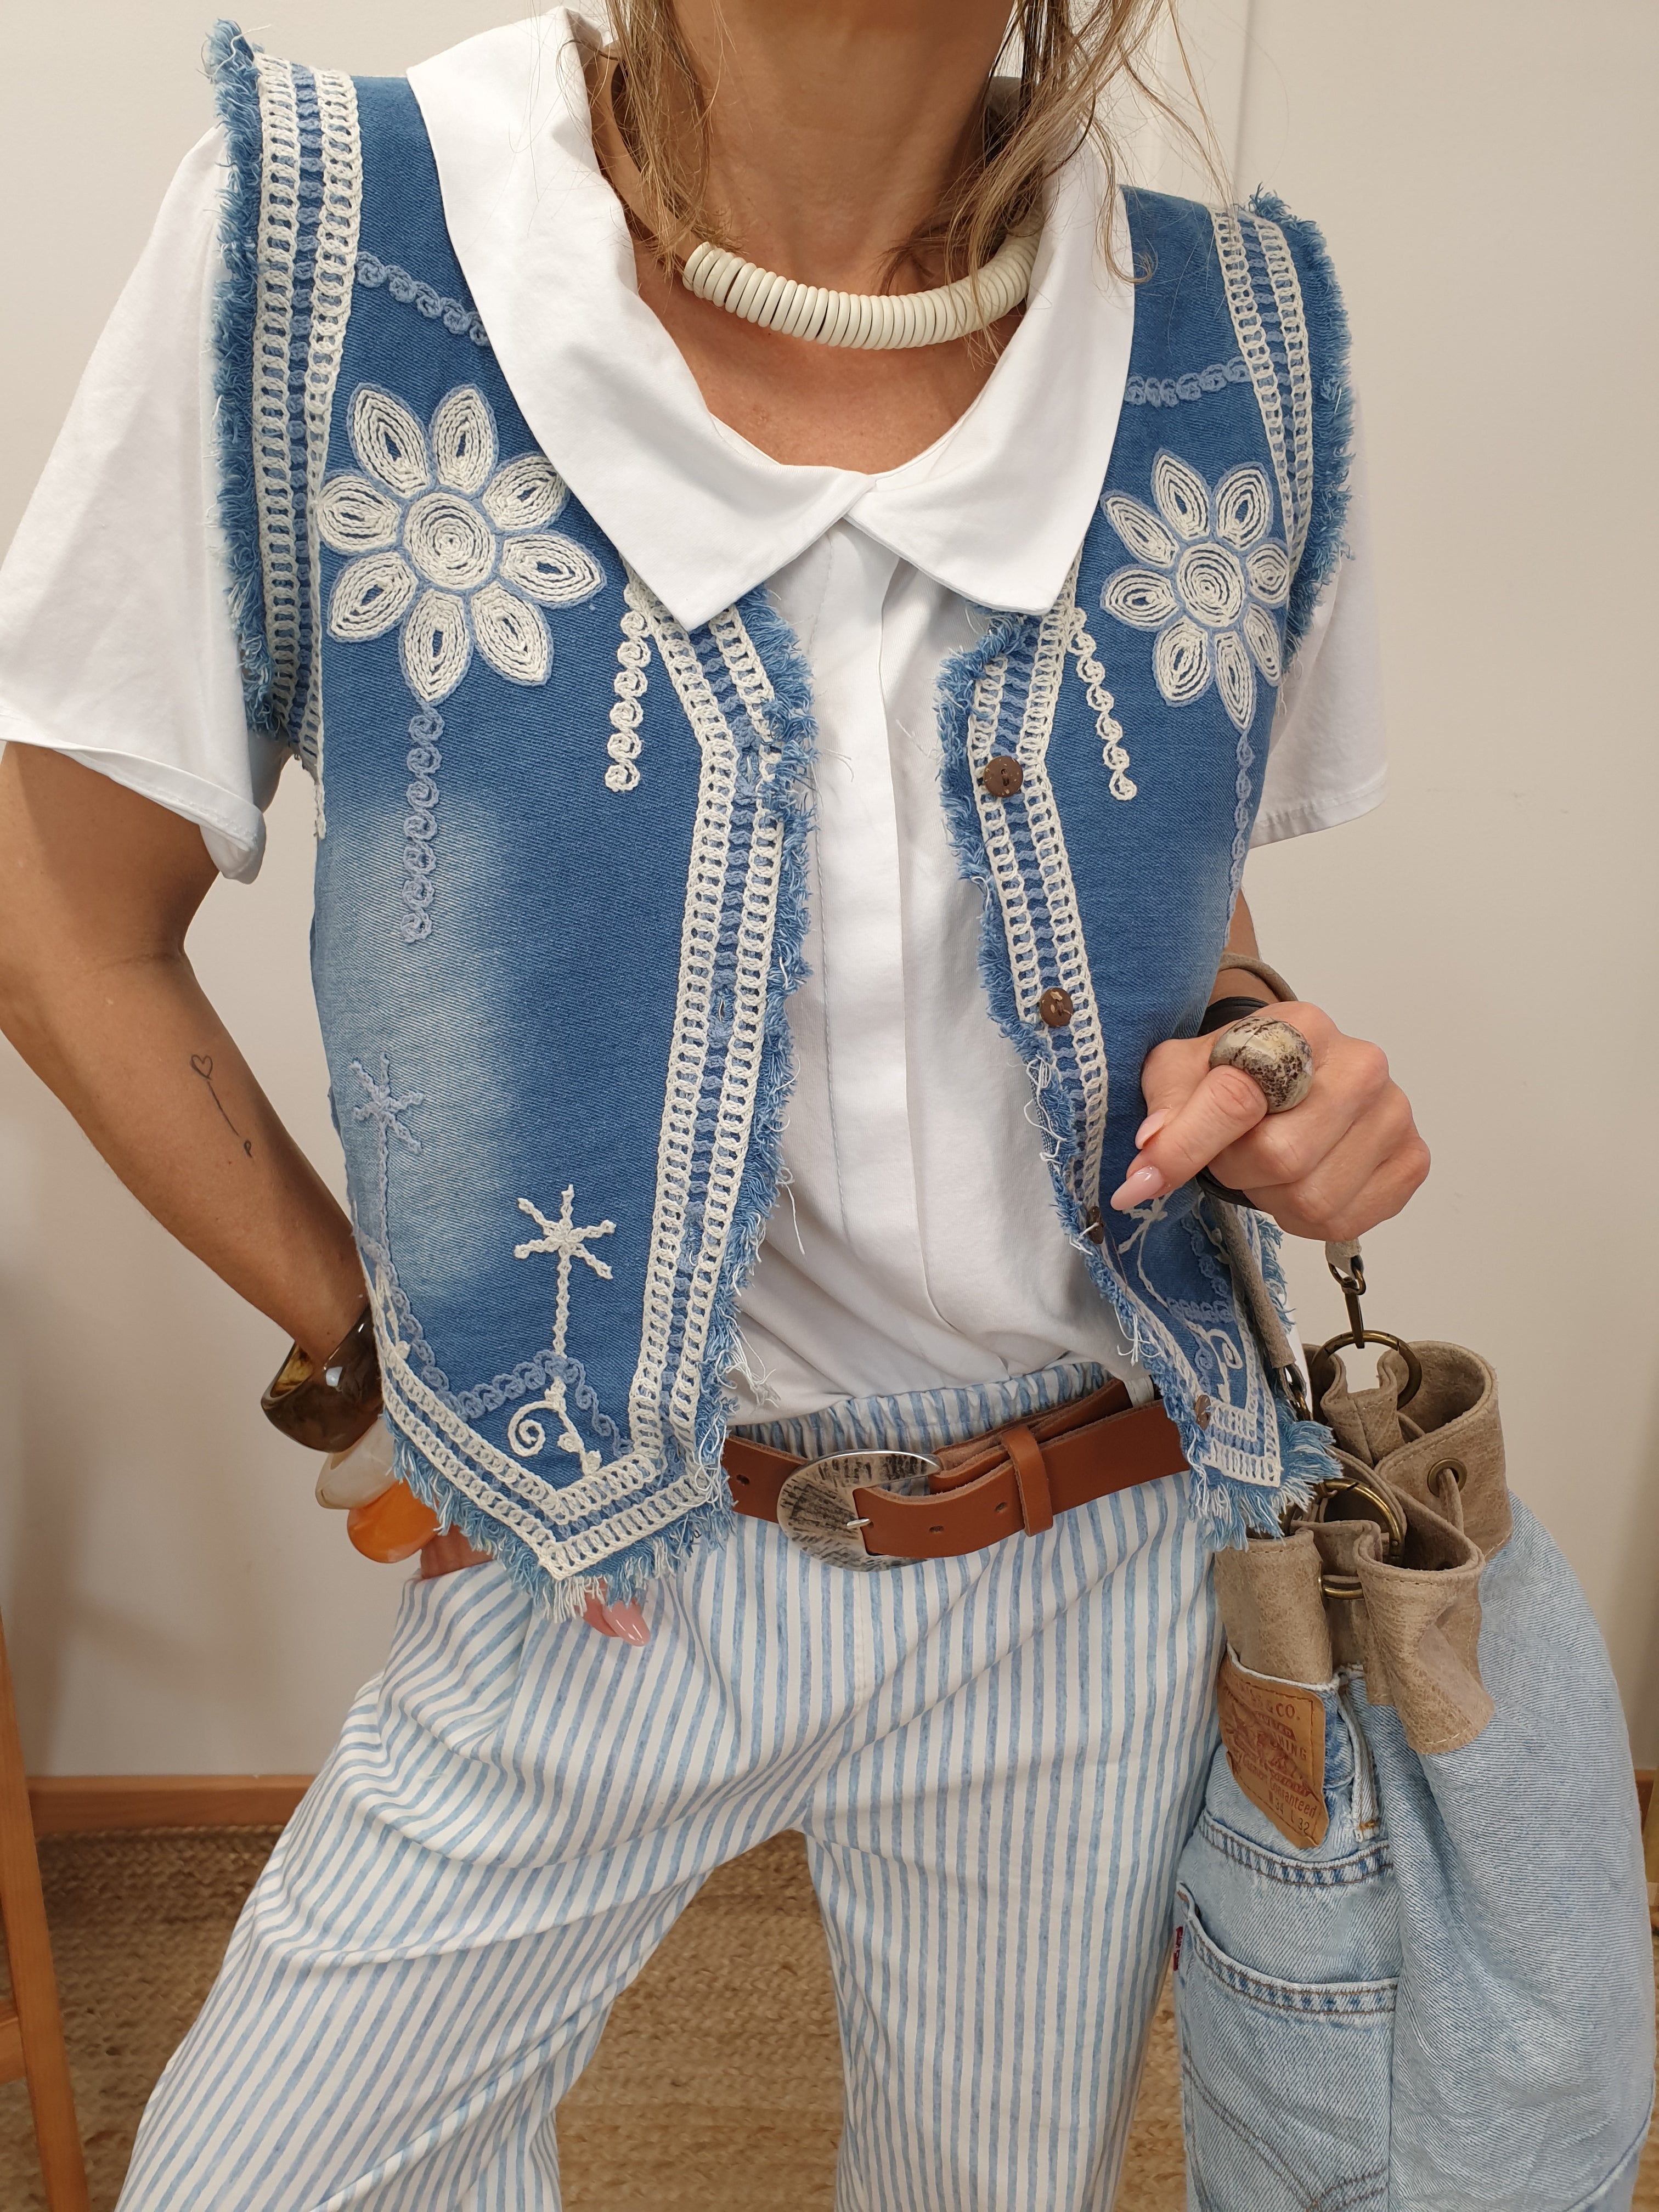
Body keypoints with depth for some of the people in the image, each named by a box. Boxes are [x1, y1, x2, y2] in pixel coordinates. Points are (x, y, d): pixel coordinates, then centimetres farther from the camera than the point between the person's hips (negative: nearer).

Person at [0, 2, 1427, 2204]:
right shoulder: (319, 241, -14)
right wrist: (377, 1339, -5)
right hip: (606, 1573, -1)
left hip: (1087, 1568, 3)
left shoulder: (1243, 342, -6)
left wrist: (1255, 1054, -12)